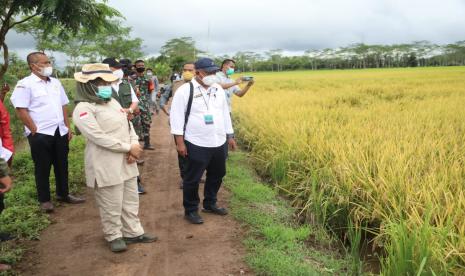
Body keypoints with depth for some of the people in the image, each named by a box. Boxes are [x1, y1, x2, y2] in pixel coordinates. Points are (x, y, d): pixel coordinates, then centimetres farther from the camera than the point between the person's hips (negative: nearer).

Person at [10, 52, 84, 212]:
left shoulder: (55, 83, 12)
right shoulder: (25, 84, -8)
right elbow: (21, 110, -12)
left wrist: (68, 127, 11)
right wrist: (35, 131, -14)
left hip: (60, 132, 6)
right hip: (40, 134, -6)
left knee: (62, 165, 13)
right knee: (43, 168, 4)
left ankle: (63, 194, 28)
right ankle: (44, 200, 16)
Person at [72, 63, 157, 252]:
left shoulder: (113, 102, 12)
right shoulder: (83, 109, -14)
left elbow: (128, 125, 10)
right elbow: (99, 137, -22)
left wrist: (134, 147, -9)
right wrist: (129, 148, -17)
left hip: (126, 162, 8)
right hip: (106, 166, -8)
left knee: (131, 201, 17)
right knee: (112, 206, 6)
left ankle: (133, 232, 31)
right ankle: (114, 236, 26)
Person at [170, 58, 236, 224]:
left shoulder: (218, 90, 9)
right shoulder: (185, 90, -10)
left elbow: (225, 114, 16)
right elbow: (177, 116, -11)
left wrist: (230, 136, 16)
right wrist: (180, 142, -15)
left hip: (219, 143, 6)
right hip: (196, 145, -6)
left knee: (217, 175, 18)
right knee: (192, 179, 5)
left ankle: (210, 204, 38)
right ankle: (190, 210, 22)